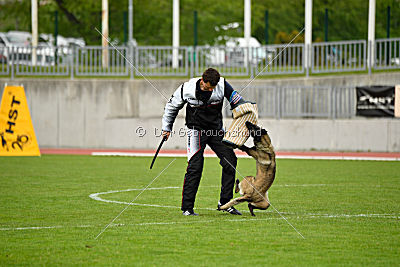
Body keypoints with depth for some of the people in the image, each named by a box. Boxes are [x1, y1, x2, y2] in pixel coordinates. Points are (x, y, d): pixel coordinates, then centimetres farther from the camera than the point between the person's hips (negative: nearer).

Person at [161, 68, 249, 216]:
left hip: (216, 129, 4)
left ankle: (225, 202, 5)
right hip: (196, 129, -3)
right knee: (195, 166, -13)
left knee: (230, 159, -6)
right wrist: (166, 128, 7)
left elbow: (237, 101, -2)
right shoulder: (187, 88, -16)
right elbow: (172, 106, 1)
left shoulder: (222, 85, -14)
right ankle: (187, 208, -8)